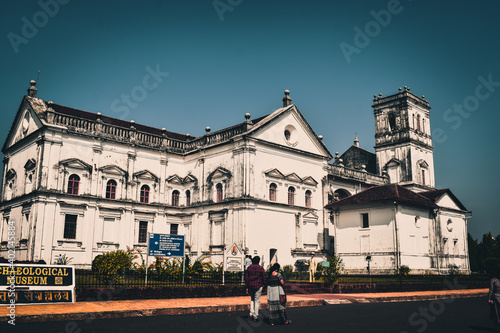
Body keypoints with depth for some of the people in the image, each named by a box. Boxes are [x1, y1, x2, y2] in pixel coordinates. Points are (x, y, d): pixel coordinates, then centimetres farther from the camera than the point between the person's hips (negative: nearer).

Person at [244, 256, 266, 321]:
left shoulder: (249, 267, 2)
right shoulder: (260, 268, -7)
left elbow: (246, 278, 3)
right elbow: (264, 278, -5)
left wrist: (247, 287, 9)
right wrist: (264, 285, 7)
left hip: (250, 286, 3)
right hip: (258, 286, -3)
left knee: (252, 299, 21)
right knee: (257, 301, 4)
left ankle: (251, 313, 10)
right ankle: (255, 316, 7)